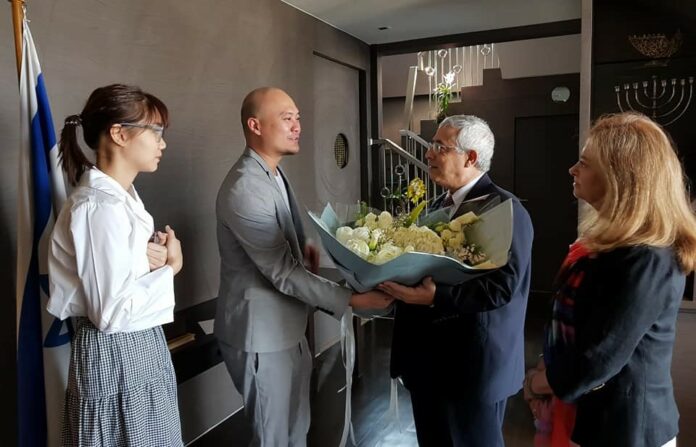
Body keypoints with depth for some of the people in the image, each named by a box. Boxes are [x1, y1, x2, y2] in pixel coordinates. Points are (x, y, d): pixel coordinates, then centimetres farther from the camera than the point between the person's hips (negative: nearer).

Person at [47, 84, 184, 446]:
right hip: (117, 357, -9)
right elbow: (114, 312, -25)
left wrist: (156, 259, -6)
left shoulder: (120, 197, 7)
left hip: (137, 350, 9)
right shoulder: (101, 207, -23)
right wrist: (171, 266, -15)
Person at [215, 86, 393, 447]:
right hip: (262, 334, -9)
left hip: (287, 327, 9)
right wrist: (351, 299, -25)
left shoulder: (273, 173, 8)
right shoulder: (245, 189, -24)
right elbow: (283, 273, -25)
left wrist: (301, 246, -2)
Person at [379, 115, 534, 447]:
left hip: (473, 364, -8)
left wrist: (436, 297, -31)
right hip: (427, 360, 8)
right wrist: (397, 281, -3)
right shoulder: (440, 205, 12)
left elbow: (503, 286, -24)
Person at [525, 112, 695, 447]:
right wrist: (550, 375, 3)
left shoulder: (647, 261, -25)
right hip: (593, 411, 8)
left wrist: (540, 382, -9)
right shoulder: (615, 243, 5)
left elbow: (599, 360, -25)